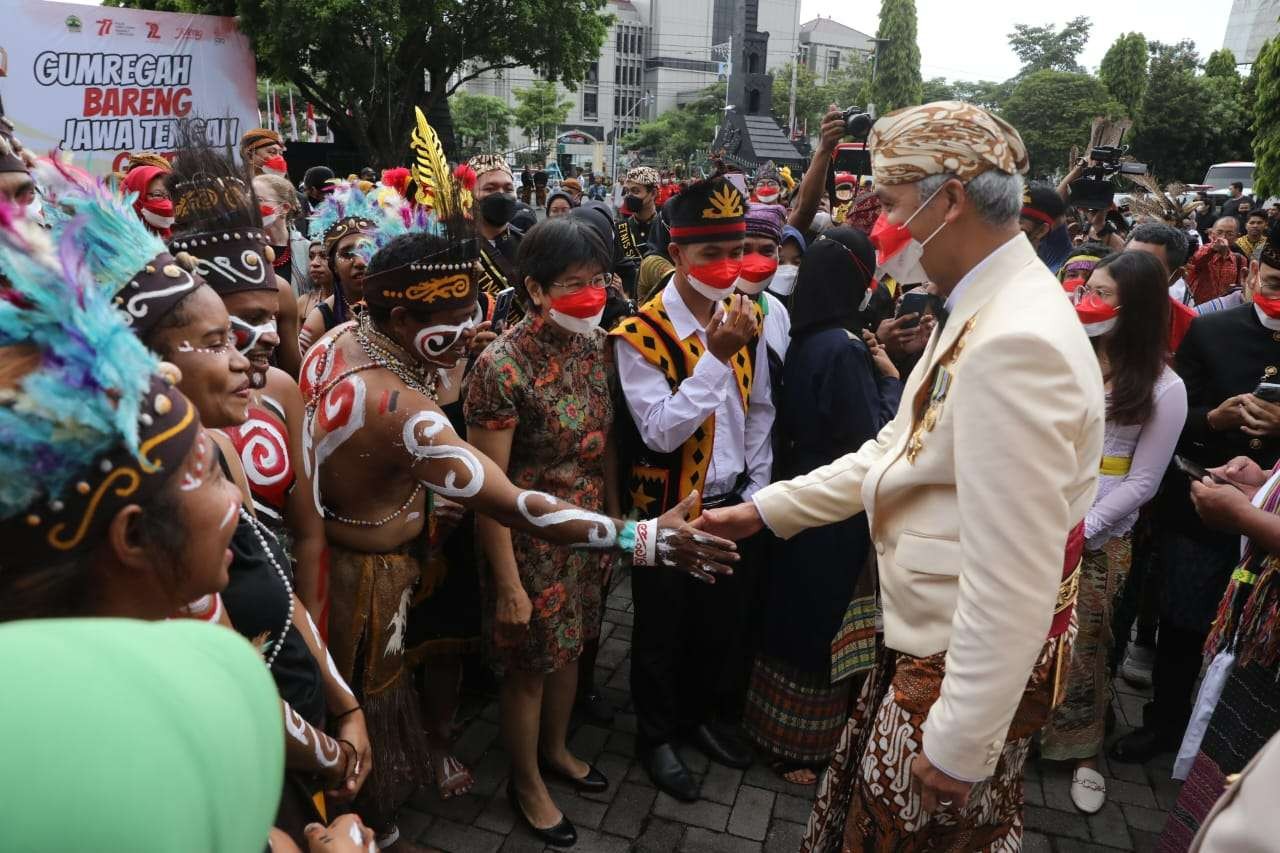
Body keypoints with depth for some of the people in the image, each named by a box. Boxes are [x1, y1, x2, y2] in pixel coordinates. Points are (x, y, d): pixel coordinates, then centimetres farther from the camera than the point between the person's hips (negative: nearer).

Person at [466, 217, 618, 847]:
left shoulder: (595, 346, -3)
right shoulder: (502, 366, -24)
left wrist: (614, 520, 10)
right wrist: (507, 582, -16)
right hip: (530, 540, -6)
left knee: (569, 651, 24)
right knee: (528, 668, 14)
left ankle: (555, 750, 51)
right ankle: (526, 783, 40)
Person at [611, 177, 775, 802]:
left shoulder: (748, 318, -1)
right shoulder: (639, 336, -19)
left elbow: (759, 410, 7)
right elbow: (660, 431, -26)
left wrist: (757, 488, 4)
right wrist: (716, 355, -30)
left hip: (730, 503, 5)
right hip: (667, 509, -5)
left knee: (722, 622, 20)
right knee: (662, 631, 13)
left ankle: (699, 714, 46)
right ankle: (655, 736, 38)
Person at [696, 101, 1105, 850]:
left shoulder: (1014, 344, -28)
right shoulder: (988, 311, 6)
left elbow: (1011, 583, -29)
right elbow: (899, 451, 12)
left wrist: (960, 746, -19)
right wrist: (763, 510, 11)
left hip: (974, 668, -9)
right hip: (930, 641, 9)